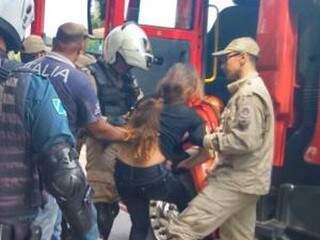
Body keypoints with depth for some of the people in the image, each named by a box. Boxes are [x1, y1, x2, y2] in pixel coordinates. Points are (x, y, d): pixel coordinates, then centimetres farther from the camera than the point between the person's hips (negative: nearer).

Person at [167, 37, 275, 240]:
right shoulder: (250, 90, 20)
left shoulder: (249, 94, -15)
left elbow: (246, 140, -25)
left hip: (237, 180, -11)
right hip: (243, 179, 11)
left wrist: (211, 140, -13)